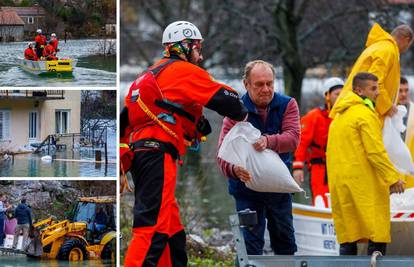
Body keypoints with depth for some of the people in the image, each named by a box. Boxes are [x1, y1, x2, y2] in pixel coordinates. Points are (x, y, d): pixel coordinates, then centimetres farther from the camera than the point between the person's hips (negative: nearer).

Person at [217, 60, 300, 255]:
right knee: (251, 245, -5)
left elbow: (293, 138, -21)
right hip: (247, 187, -3)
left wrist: (269, 141, -42)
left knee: (285, 243, 14)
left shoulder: (287, 105, -4)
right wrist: (235, 169, -43)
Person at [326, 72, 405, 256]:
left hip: (340, 183, 8)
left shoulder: (339, 116, 19)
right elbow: (376, 152, -16)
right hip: (364, 183, -8)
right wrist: (393, 178, -12)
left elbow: (331, 153, 21)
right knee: (378, 234, -7)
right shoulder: (365, 114, -9)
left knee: (348, 235, 7)